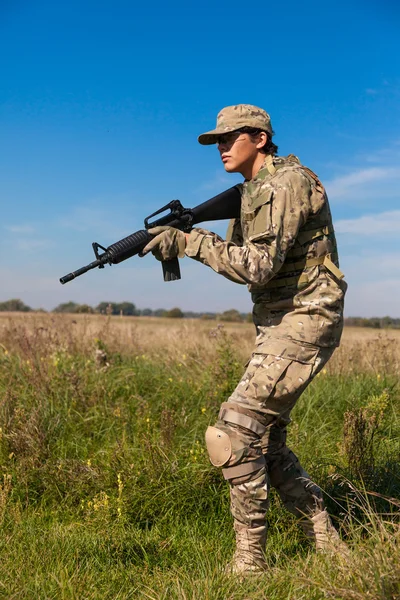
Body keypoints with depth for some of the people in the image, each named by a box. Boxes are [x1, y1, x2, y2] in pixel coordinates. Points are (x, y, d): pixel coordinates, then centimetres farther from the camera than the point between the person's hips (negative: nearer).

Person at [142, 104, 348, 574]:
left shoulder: (287, 183, -15)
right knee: (265, 441, 13)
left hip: (303, 324, -10)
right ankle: (325, 543, 24)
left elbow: (258, 267, -24)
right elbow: (239, 258, 16)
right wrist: (181, 239, 1)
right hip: (276, 326, 10)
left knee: (234, 432, -14)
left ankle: (249, 560, 0)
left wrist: (190, 241, -20)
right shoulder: (254, 192, 15)